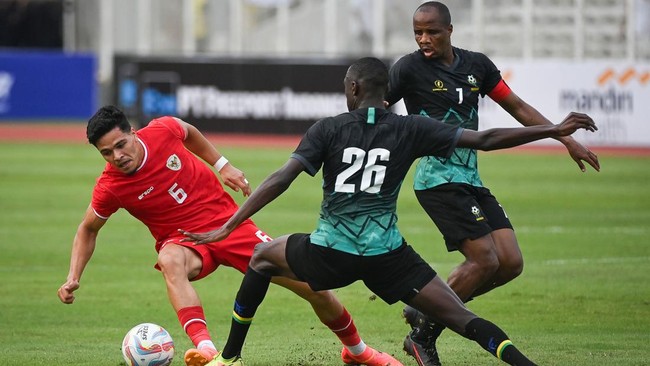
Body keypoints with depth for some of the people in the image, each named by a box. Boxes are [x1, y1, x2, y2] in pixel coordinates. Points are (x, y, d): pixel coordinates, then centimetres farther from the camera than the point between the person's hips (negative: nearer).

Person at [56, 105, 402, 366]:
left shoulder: (162, 131, -16)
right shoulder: (109, 187, -18)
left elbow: (189, 133, 10)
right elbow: (88, 229, 1)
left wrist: (222, 165, 6)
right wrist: (73, 278, -9)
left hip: (226, 221, 2)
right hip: (184, 240, -2)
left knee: (315, 286, -1)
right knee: (170, 260, -42)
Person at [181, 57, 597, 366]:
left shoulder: (328, 129, 0)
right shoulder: (410, 130, 2)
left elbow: (280, 180, -8)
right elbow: (484, 140, -1)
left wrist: (227, 228, -7)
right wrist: (555, 130, 4)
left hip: (330, 253, 0)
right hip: (387, 256, 0)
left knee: (262, 256, 30)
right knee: (461, 317, -1)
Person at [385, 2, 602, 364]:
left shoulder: (477, 65, 10)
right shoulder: (410, 68, -8)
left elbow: (517, 107, 16)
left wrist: (567, 139, 14)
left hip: (471, 180, 7)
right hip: (439, 180, -7)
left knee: (511, 263, -2)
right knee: (484, 260, -16)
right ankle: (422, 335, -2)